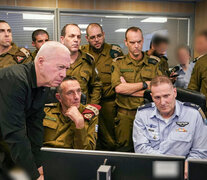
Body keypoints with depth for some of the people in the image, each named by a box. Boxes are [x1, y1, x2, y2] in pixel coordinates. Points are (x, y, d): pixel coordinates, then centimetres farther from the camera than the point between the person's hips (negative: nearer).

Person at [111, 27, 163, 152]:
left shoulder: (154, 64, 8)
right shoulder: (118, 63, 6)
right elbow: (118, 88, -10)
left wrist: (128, 88, -8)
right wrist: (145, 84, -5)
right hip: (125, 115, -1)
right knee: (124, 150, 5)